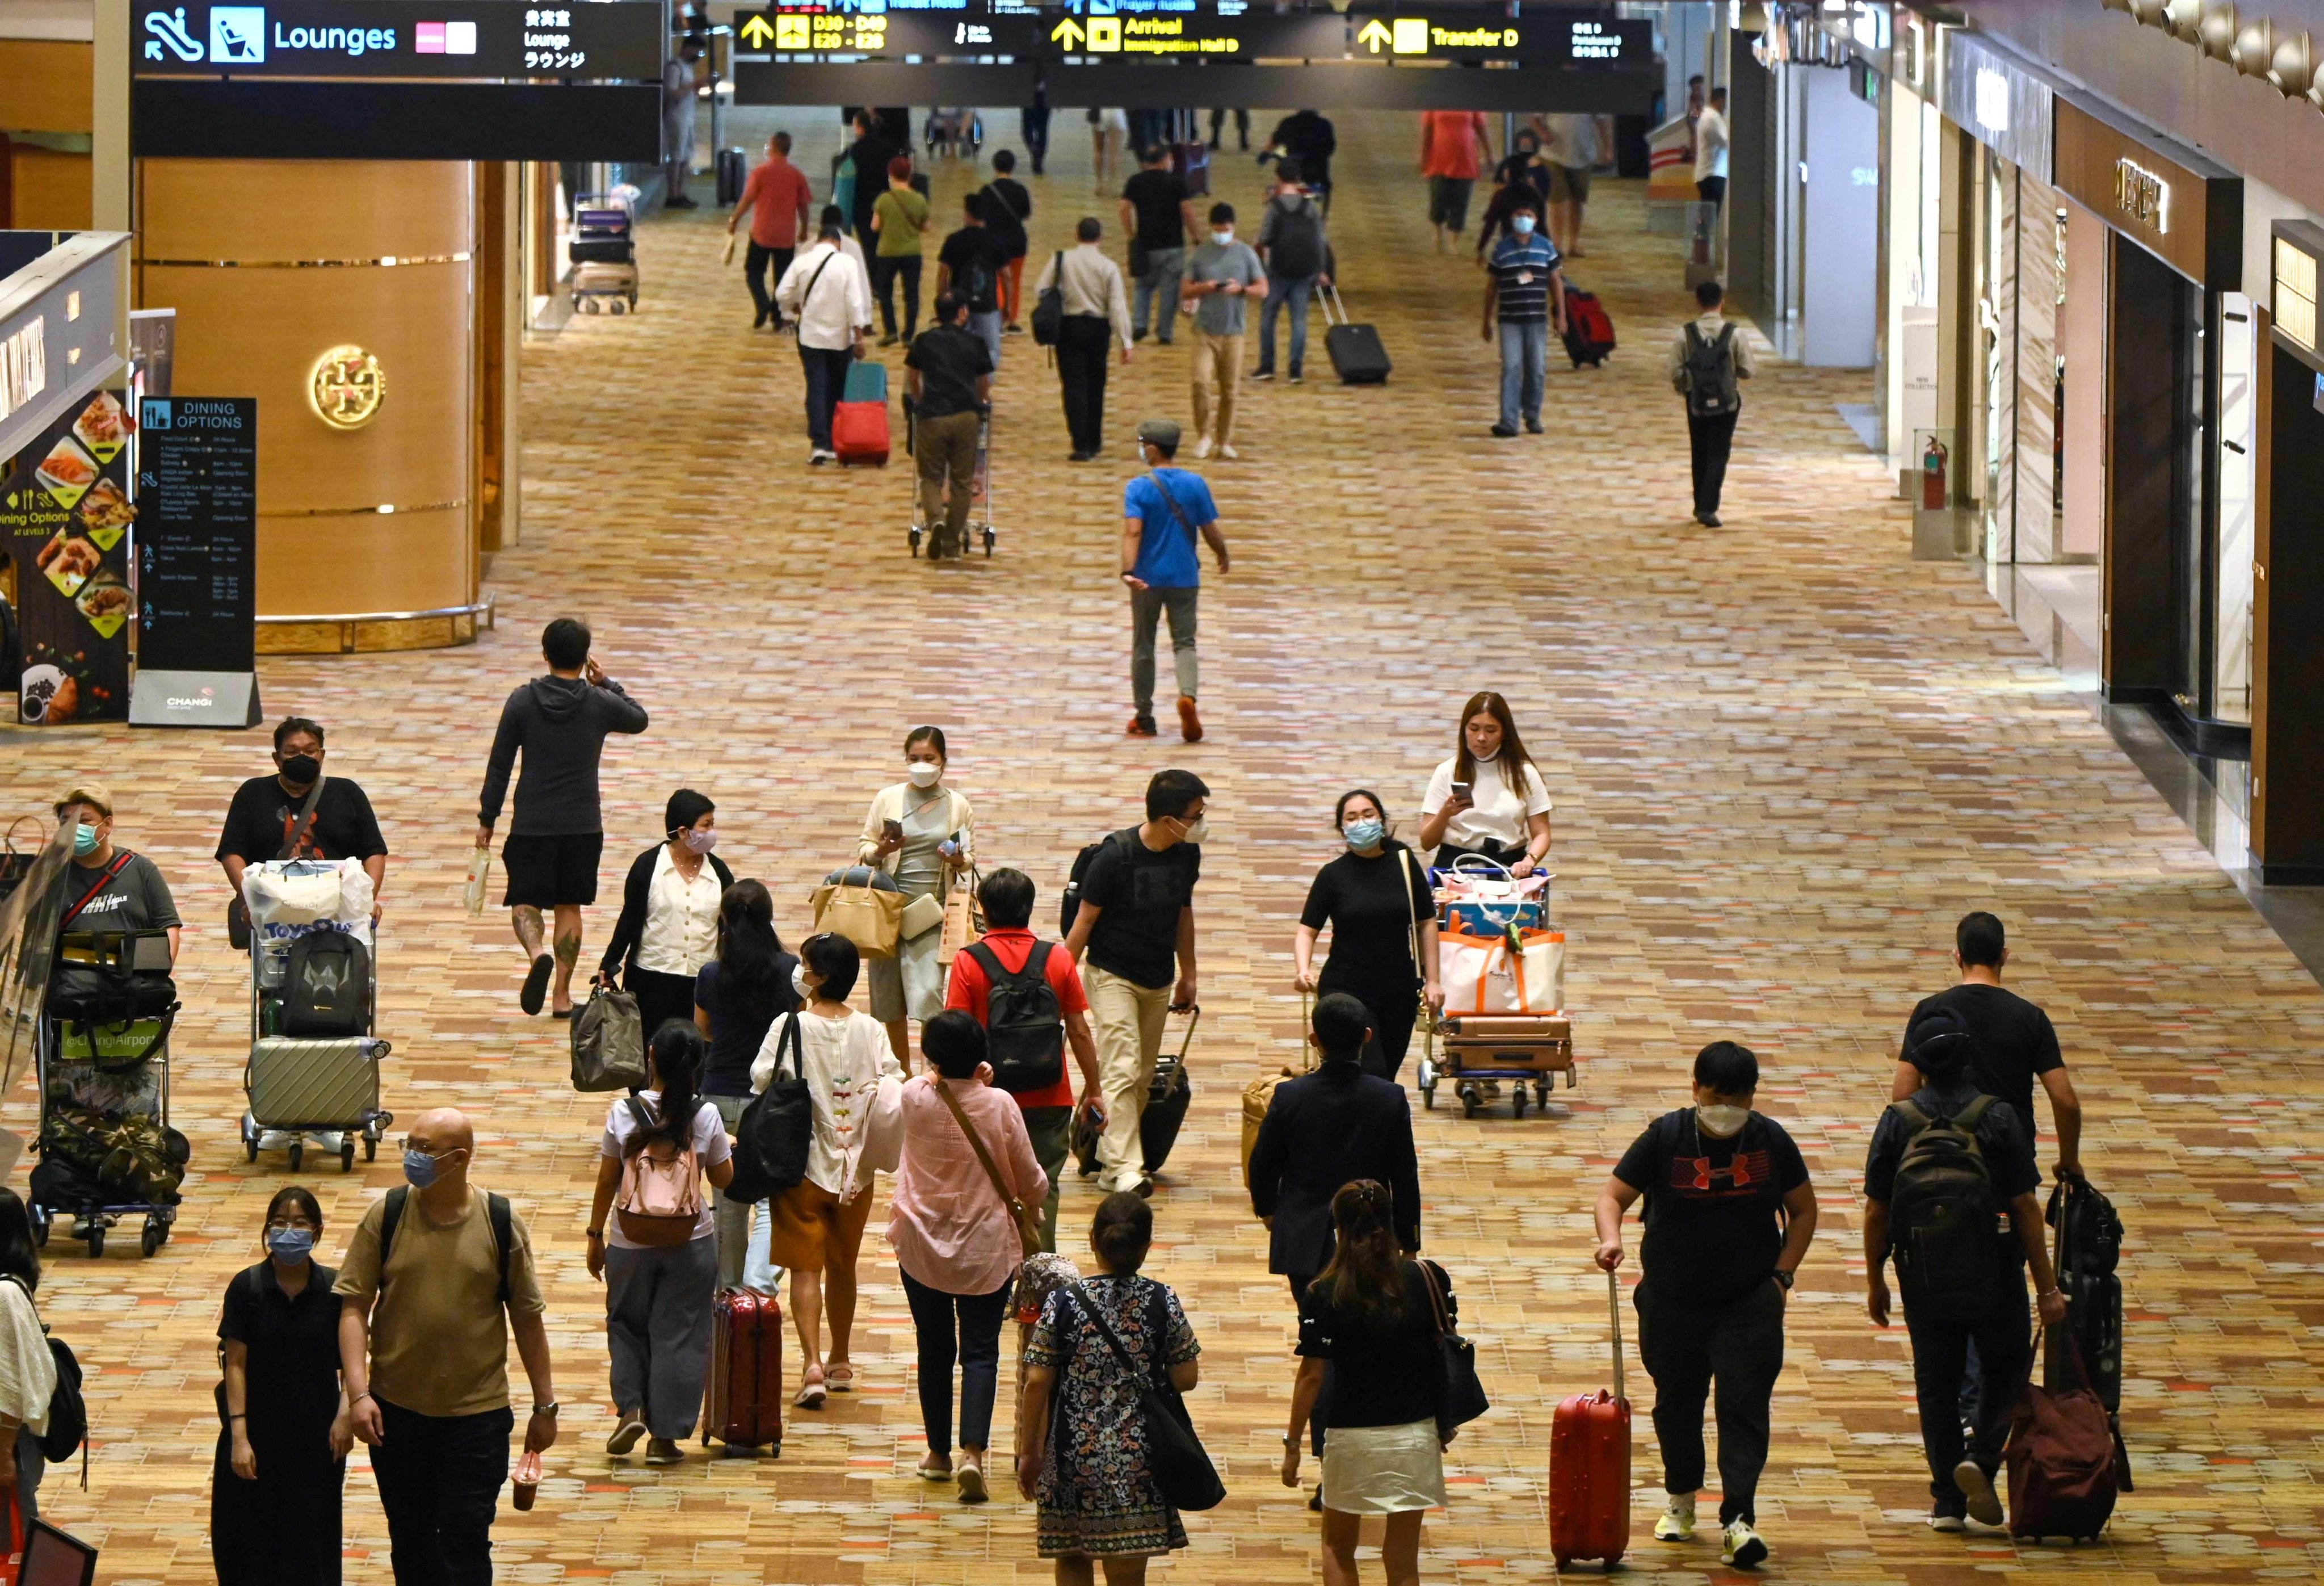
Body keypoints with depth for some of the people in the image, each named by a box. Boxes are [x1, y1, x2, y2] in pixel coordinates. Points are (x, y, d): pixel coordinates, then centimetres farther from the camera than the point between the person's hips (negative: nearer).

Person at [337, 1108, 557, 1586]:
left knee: (466, 1538, -4)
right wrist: (358, 1392, -15)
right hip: (397, 1409, 2)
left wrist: (544, 1406, 3)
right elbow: (354, 1308, -5)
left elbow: (527, 1317, 1)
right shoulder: (386, 1216, -4)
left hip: (477, 1411, -2)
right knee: (411, 1540, 12)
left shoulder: (501, 1223, -5)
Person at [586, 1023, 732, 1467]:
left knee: (627, 1323, 20)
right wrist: (726, 1147, 22)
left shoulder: (624, 1112, -9)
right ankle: (664, 1436, 10)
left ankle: (630, 1408, 4)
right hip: (690, 1243, 0)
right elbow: (723, 1178, 2)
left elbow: (607, 1181, -3)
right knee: (679, 1333, 8)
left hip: (631, 1242, 0)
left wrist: (595, 1235, 9)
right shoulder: (706, 1116, -9)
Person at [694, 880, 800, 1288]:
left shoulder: (711, 976, -8)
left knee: (729, 1198, 14)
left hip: (720, 1097, 2)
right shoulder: (789, 968, -11)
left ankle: (729, 1285, 22)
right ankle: (760, 1281, -6)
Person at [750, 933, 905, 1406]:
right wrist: (871, 1145, 8)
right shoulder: (870, 1031, -5)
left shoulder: (790, 1027, -13)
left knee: (805, 1267, 0)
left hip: (802, 1165, -3)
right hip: (854, 1167, 3)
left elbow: (762, 1088, -13)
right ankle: (839, 1362, 30)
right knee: (843, 1265, 18)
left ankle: (812, 1364, -13)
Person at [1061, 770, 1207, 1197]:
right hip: (1112, 975, -6)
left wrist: (1187, 974, 20)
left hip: (1158, 981, 6)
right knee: (1122, 1071, -15)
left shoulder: (1187, 854, -2)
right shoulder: (1116, 855, -19)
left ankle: (1105, 1159, 20)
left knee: (1142, 1079, 9)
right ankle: (1124, 1167, -18)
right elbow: (1085, 920, -12)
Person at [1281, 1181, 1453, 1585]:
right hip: (1415, 1435, 2)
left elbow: (1311, 1375, -10)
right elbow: (1446, 1352, 1)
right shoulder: (1426, 1279, -7)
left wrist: (1292, 1444, 0)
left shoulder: (1324, 1294, -12)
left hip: (1351, 1437, -2)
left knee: (1337, 1547, 20)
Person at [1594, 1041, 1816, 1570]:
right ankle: (1680, 1500, 36)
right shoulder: (1666, 1138, -6)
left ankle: (1738, 1519, -16)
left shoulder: (1770, 1141, -2)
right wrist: (1610, 1238, -26)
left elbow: (1803, 1210, 9)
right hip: (1673, 1301, 1)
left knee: (1744, 1406, -11)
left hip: (1750, 1302, -1)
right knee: (1677, 1403, 14)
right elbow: (1613, 1194, -4)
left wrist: (1782, 1274, -3)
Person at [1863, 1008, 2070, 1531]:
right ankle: (1982, 1456, -7)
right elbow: (2026, 1208, -8)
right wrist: (2047, 1287, -4)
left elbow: (1876, 1212, 0)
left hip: (1924, 1278, 2)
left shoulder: (1897, 1122, -3)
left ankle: (1946, 1501, 10)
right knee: (2003, 1371, 15)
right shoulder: (1998, 1118, -8)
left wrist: (1875, 1282, 12)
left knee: (1936, 1386, 10)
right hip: (1993, 1274, -2)